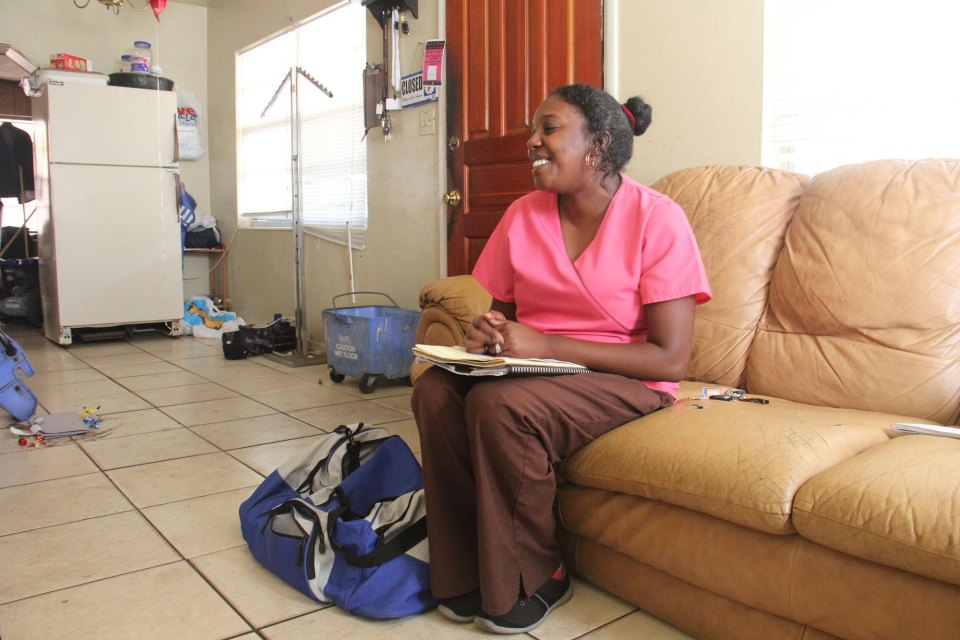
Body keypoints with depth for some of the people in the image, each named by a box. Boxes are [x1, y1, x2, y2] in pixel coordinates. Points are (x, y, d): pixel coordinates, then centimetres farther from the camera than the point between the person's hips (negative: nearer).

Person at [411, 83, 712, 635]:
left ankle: (535, 580, -6)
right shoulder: (523, 215, 4)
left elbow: (671, 359, -16)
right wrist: (486, 334, -11)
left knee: (500, 403, -31)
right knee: (435, 391, -22)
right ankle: (466, 574, -6)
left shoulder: (657, 219, -12)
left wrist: (543, 345, -22)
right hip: (533, 367, 6)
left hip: (624, 381, -5)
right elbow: (502, 309, 16)